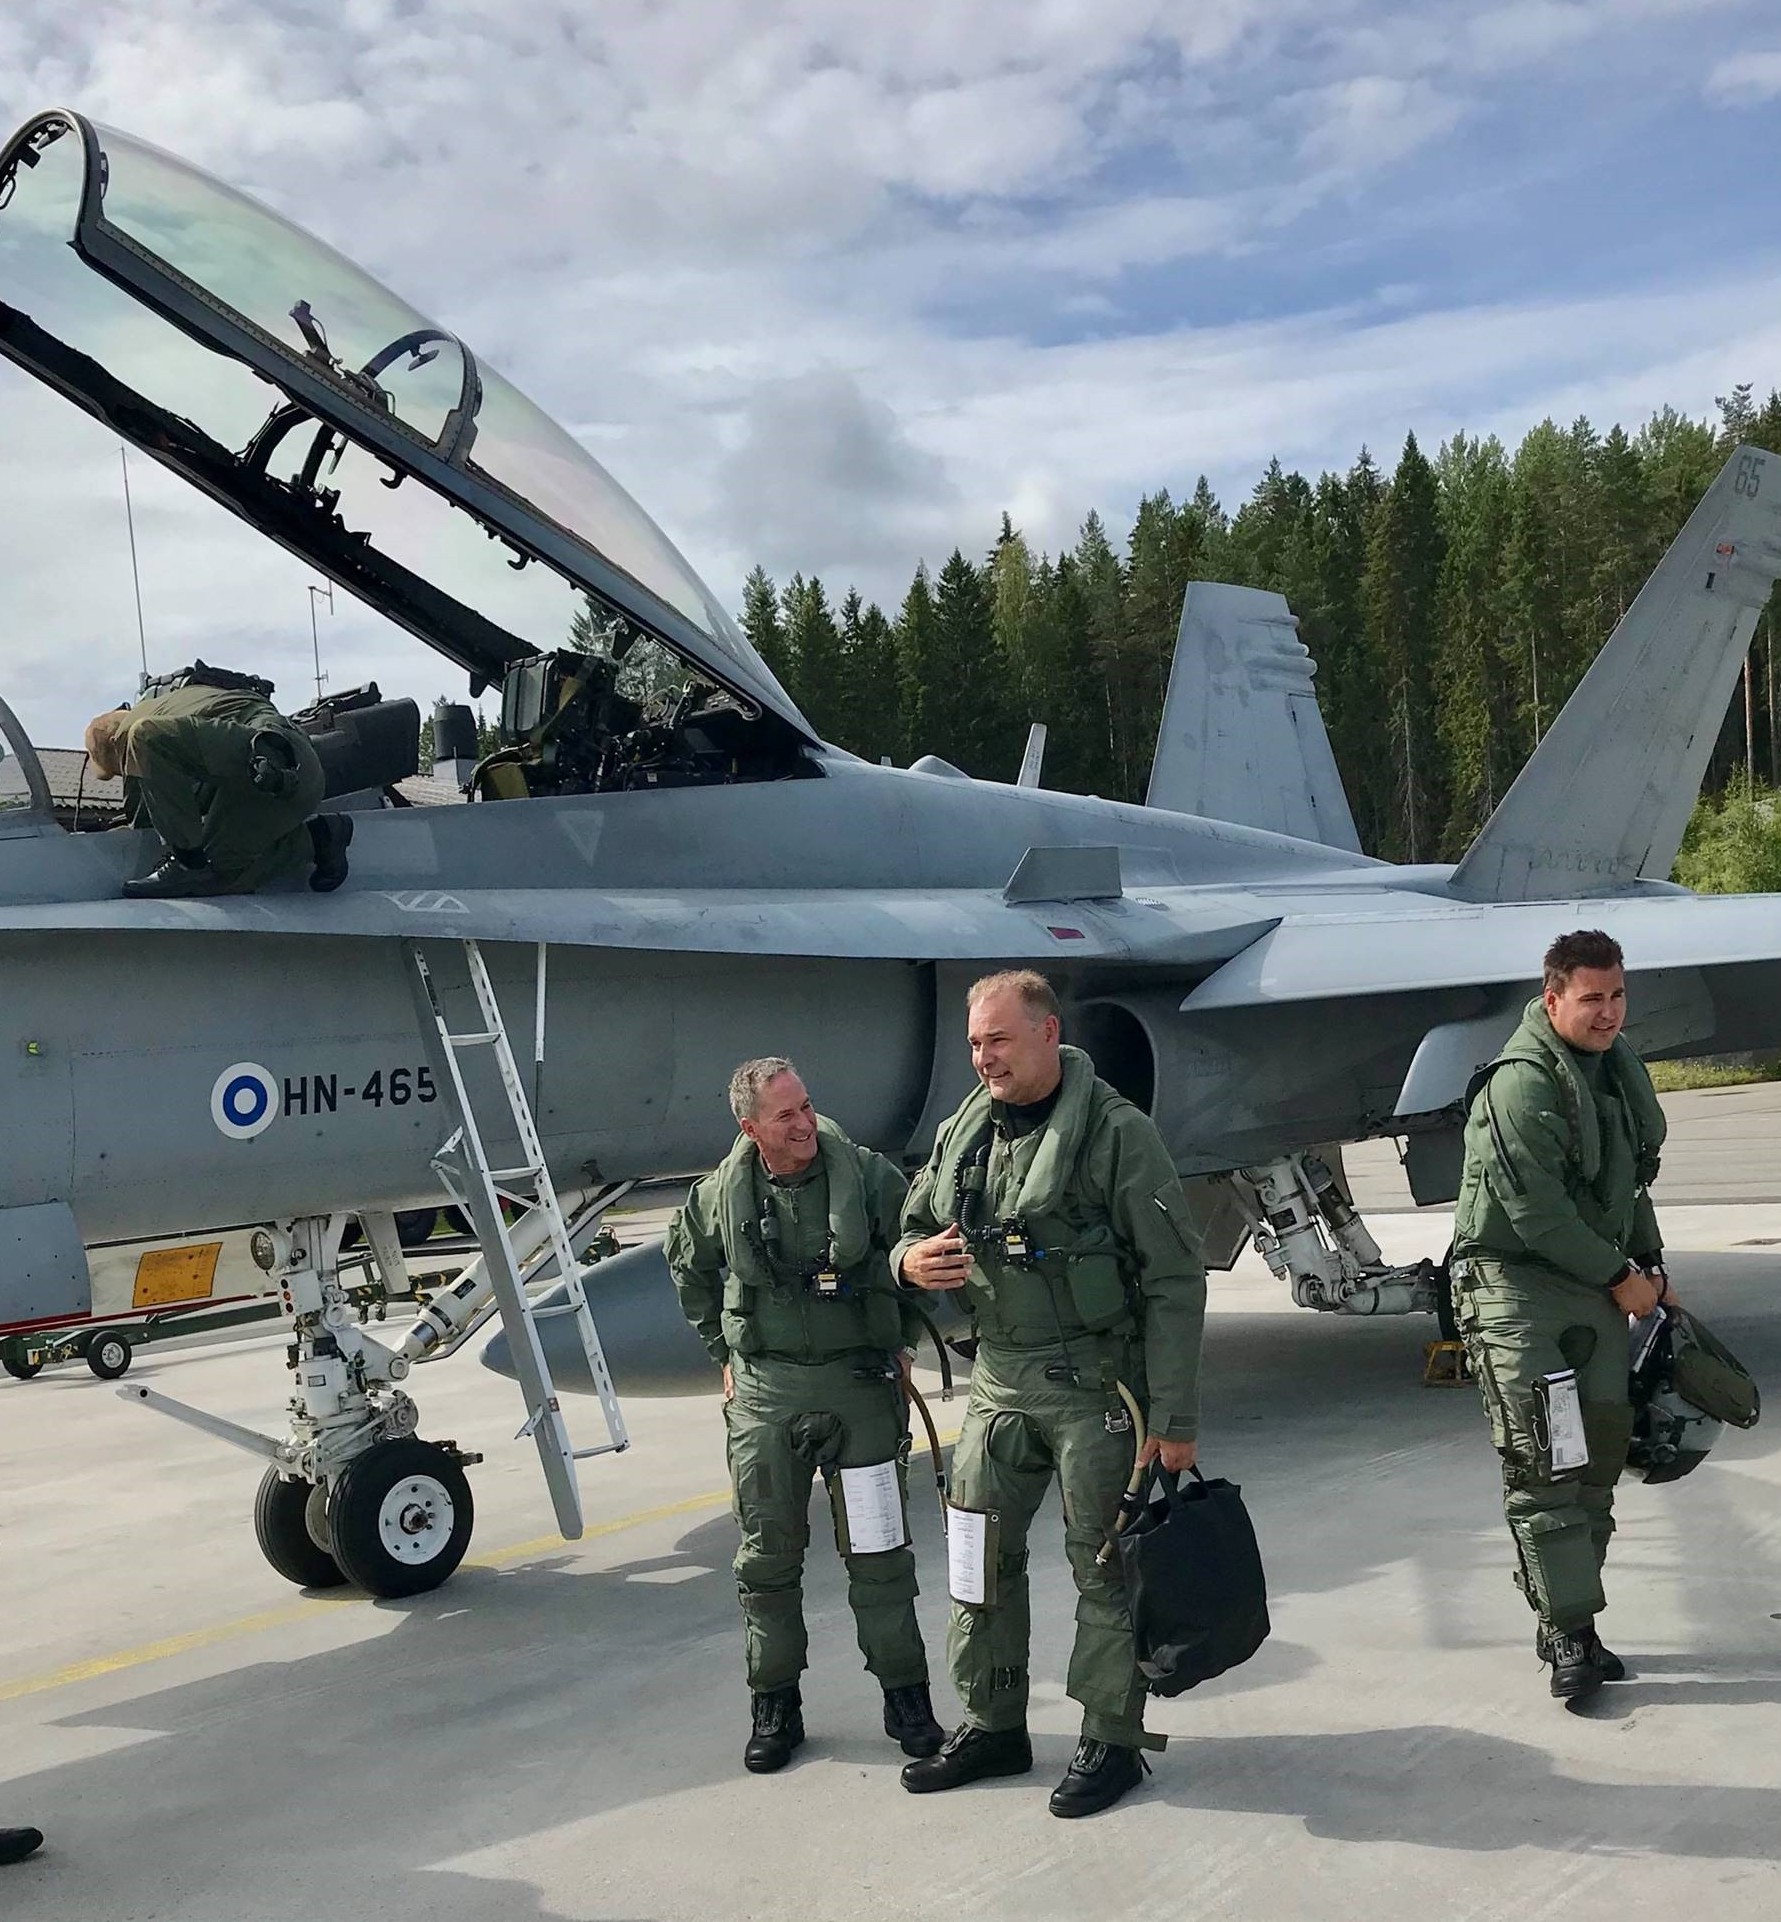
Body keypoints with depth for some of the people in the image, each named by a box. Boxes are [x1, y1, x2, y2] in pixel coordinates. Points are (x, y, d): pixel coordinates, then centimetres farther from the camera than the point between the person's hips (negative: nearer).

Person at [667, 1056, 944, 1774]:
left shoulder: (869, 1177, -7)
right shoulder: (720, 1197, -3)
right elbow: (691, 1270, 18)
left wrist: (899, 1345, 8)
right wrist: (726, 1353, 16)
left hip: (861, 1383, -1)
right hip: (764, 1391, 1)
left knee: (879, 1550, 3)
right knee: (768, 1553, 8)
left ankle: (904, 1696, 15)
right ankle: (775, 1704, 20)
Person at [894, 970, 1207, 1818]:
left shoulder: (1117, 1133, -11)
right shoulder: (962, 1134, 7)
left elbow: (1174, 1280, -12)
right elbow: (914, 1225, 21)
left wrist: (1174, 1414, -14)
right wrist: (913, 1259, -6)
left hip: (1095, 1385, -6)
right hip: (998, 1382, 6)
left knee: (1103, 1565, 3)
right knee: (982, 1555, 12)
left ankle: (1112, 1741, 17)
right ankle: (992, 1726, 27)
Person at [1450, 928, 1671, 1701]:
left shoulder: (1617, 1063, 11)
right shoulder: (1522, 1084, -18)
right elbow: (1536, 1210, -20)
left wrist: (1650, 1264, 18)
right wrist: (1618, 1276, -12)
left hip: (1596, 1285, 9)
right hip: (1517, 1285, -9)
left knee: (1602, 1446, 9)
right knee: (1543, 1464, -11)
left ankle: (1568, 1623, 19)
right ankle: (1570, 1635, -8)